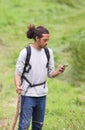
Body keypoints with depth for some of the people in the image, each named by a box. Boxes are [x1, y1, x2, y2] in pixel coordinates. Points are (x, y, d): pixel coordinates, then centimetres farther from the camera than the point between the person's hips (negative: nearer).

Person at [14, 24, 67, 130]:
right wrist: (18, 86, -26)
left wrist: (57, 72, -14)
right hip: (28, 94, -5)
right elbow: (18, 73, -7)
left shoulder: (48, 52, 4)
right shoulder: (25, 52, -10)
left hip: (42, 94, 5)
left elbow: (50, 74, 8)